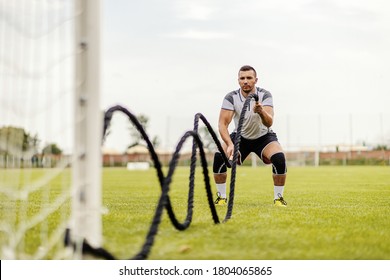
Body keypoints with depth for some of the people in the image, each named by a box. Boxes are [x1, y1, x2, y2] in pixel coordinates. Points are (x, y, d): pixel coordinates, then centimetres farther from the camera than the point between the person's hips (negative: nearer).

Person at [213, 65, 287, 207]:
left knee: (279, 158, -30)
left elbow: (269, 123, -34)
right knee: (219, 157, -25)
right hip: (240, 137, 1)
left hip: (264, 136, -1)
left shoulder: (265, 95, -21)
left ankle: (278, 198, -11)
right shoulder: (231, 97, -19)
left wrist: (261, 112, -57)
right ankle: (221, 197, -7)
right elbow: (222, 123, -26)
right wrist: (230, 144, -43)